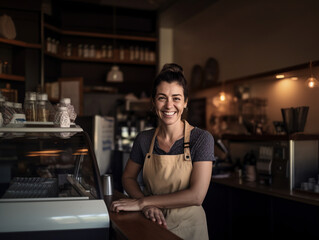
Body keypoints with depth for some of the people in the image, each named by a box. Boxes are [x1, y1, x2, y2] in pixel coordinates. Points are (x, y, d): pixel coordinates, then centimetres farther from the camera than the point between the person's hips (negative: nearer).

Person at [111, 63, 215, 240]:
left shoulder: (201, 139, -15)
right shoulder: (144, 139, -5)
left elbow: (196, 195, -21)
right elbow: (128, 177, 7)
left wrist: (142, 202, -20)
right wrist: (147, 206, -12)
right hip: (151, 226, 2)